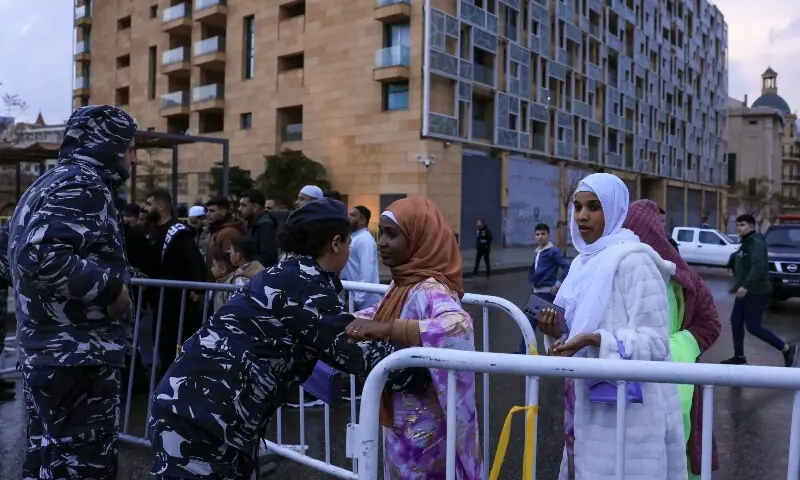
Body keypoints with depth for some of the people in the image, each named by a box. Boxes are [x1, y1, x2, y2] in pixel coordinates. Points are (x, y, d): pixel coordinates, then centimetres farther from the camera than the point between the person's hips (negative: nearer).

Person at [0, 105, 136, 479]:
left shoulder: (48, 184, 16)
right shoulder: (83, 185, -15)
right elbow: (42, 255, -30)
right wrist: (110, 287, -20)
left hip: (44, 354, 10)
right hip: (78, 359, -10)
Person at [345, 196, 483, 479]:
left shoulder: (429, 290, -23)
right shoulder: (402, 284, 3)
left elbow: (459, 326, -42)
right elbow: (380, 313, 22)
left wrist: (388, 329, -44)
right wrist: (351, 321, 5)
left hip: (423, 424, -8)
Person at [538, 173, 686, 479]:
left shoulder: (632, 260, -14)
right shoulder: (583, 262, 10)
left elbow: (655, 343, -18)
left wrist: (593, 340, -28)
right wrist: (556, 332, -4)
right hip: (588, 403, 8)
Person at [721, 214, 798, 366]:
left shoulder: (757, 242, -15)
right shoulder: (745, 243, 15)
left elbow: (758, 266, -29)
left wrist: (745, 286, -36)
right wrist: (737, 286, 19)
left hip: (757, 292, -9)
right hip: (745, 291, 9)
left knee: (753, 326, -8)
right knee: (736, 322, 9)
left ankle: (787, 349, 7)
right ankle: (739, 357, 17)